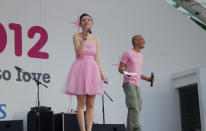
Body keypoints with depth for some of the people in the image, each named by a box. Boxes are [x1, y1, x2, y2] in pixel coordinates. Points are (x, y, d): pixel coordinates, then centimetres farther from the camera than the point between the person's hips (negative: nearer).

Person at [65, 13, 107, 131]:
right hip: (80, 69, -4)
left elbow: (97, 57, 11)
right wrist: (84, 37, -16)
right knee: (81, 103, -4)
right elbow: (79, 52, -13)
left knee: (91, 104, 2)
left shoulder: (96, 39, 11)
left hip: (92, 70, 4)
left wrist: (101, 72, 4)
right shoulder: (77, 36, 1)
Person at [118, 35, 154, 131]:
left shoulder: (139, 56, 20)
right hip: (128, 84, -8)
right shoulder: (127, 53, -3)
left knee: (135, 110, 1)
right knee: (134, 107, -20)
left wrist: (147, 79, 10)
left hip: (136, 86, 8)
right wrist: (125, 72, -27)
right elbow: (120, 69, -4)